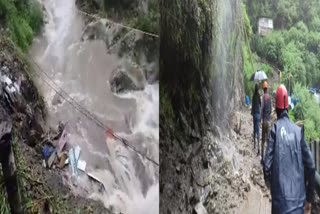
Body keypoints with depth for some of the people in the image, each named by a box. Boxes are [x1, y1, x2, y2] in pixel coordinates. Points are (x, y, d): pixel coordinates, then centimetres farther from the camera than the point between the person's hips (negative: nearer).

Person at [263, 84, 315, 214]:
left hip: (281, 197, -3)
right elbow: (310, 165, 1)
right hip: (299, 198, 3)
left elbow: (267, 162, -11)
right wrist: (309, 198, 13)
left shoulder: (275, 128, -5)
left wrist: (267, 179, 13)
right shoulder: (298, 130, 2)